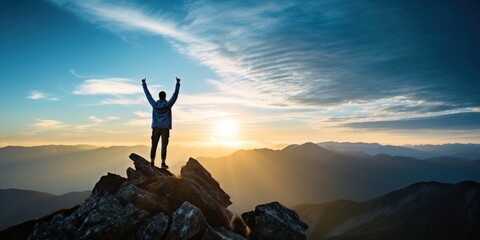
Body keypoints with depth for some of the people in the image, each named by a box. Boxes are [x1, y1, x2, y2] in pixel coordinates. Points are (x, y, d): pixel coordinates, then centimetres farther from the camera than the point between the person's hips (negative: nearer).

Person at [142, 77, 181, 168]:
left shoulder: (154, 104, 2)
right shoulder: (168, 104, -4)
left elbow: (147, 94, 11)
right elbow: (175, 94, 0)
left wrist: (144, 83, 21)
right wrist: (178, 83, 5)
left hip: (156, 128, 2)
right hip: (165, 128, -2)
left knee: (154, 145, 5)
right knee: (164, 146, -3)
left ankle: (152, 162, 6)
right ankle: (163, 163, -6)